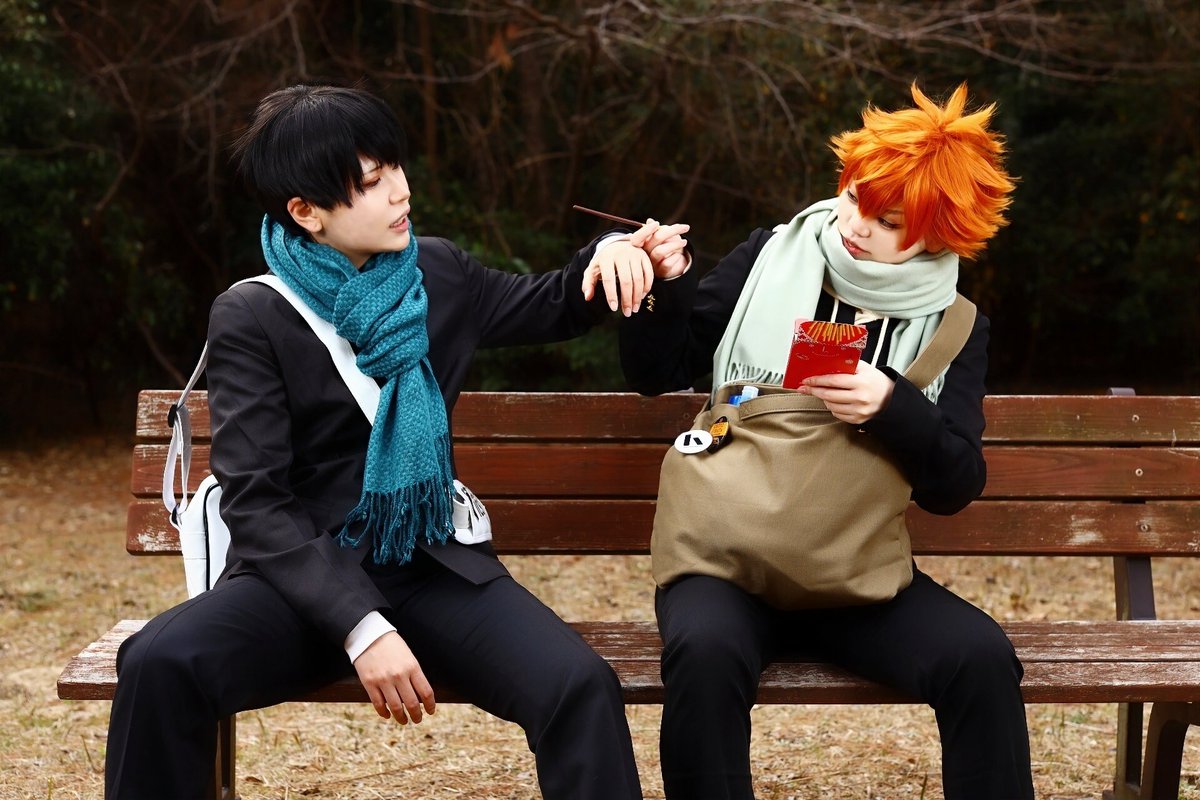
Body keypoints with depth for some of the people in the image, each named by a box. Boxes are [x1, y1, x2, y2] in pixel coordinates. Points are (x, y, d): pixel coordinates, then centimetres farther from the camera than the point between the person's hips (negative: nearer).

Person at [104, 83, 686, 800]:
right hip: (309, 574, -2)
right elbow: (256, 501, -13)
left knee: (582, 687, -26)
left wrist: (609, 254, 2)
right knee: (160, 663, -32)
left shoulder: (439, 275, 7)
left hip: (436, 570, 3)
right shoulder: (253, 319, -6)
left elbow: (551, 308, 26)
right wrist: (359, 625, -25)